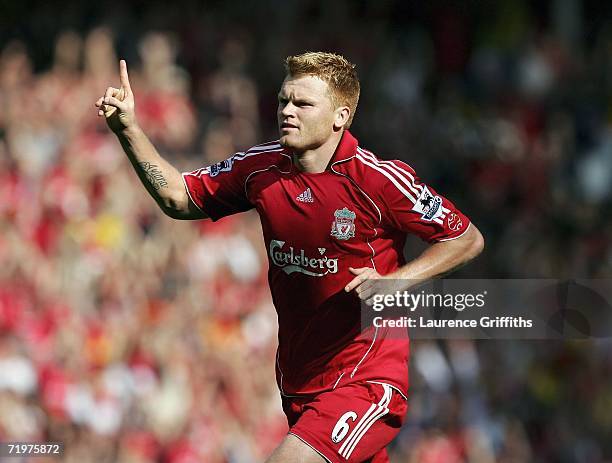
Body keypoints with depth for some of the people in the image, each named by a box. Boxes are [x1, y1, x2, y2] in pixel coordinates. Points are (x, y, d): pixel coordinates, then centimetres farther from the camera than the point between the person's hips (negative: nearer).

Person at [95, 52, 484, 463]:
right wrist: (128, 128, 1)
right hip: (299, 383, 6)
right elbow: (179, 199, 13)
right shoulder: (261, 167, 0)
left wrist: (393, 281, -20)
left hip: (365, 381, -6)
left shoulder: (378, 179, -15)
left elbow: (468, 240, -7)